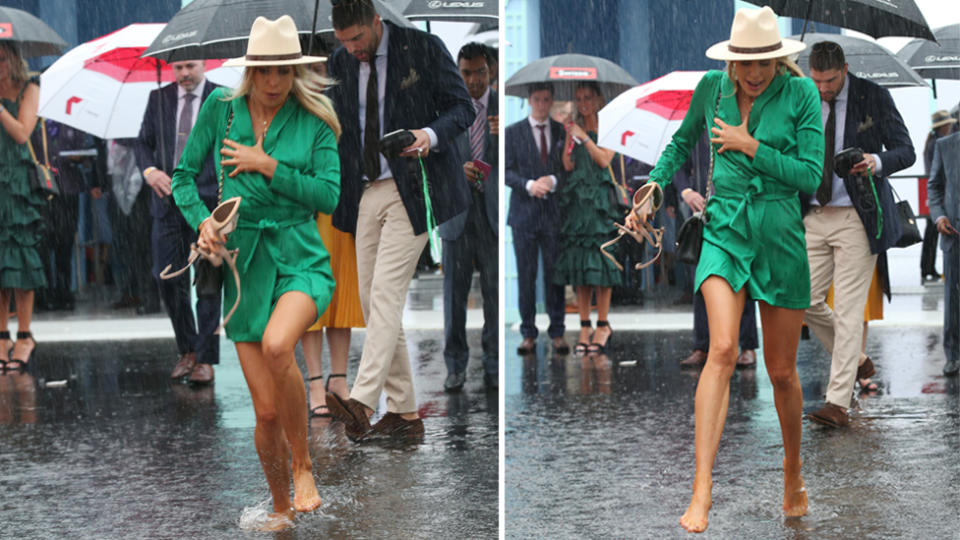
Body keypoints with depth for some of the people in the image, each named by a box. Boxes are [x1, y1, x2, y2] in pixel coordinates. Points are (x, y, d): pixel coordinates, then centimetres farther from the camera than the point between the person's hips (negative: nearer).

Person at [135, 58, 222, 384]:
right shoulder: (159, 98, 13)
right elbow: (144, 142, 15)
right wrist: (148, 170, -6)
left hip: (207, 202, -3)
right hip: (167, 202, 3)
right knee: (168, 278, 3)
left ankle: (205, 358, 4)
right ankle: (187, 350, 20)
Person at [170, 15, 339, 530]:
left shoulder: (314, 120, 0)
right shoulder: (220, 107, 2)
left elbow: (330, 196, -5)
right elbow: (184, 175, 9)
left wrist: (268, 166, -12)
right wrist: (202, 219, -9)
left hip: (301, 259, -1)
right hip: (244, 267, 2)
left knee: (276, 344, -34)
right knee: (267, 411, -1)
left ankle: (303, 466, -12)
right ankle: (280, 509, 24)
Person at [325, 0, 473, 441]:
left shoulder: (423, 47, -6)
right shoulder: (340, 62, 9)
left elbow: (462, 107, -4)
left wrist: (431, 135, -23)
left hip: (412, 188, -6)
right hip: (366, 192, 6)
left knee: (386, 293, -17)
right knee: (372, 302, 5)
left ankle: (361, 404, -25)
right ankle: (403, 413, 11)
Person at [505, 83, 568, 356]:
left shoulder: (563, 131, 9)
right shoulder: (513, 132, 5)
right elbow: (507, 172, 0)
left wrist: (553, 181, -12)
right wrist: (528, 185, -17)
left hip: (554, 213, 1)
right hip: (524, 211, -1)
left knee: (554, 274, 3)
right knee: (526, 275, 1)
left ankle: (557, 333, 9)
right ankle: (528, 334, 7)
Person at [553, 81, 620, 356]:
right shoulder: (575, 128, 13)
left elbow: (604, 160, -9)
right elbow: (568, 165, 4)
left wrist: (585, 137, -13)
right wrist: (569, 138, -9)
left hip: (600, 199, -4)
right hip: (576, 200, 4)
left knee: (600, 259, -6)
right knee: (577, 258, 1)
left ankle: (603, 325, -1)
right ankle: (585, 325, 4)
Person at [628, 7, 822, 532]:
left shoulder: (801, 92, -5)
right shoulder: (711, 88, 1)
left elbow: (811, 174, -9)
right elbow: (681, 143, 20)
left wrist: (751, 146, -13)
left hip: (781, 237, 0)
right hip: (724, 232, 0)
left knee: (781, 371, 9)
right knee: (722, 350, -21)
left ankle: (793, 472, 35)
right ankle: (701, 489, -25)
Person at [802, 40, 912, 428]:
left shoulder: (874, 97, -3)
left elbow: (906, 151, -4)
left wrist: (876, 161, -25)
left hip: (856, 218, -4)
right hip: (813, 217, 4)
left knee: (848, 309, -7)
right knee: (805, 301, 0)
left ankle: (838, 402, -6)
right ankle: (855, 360, 26)